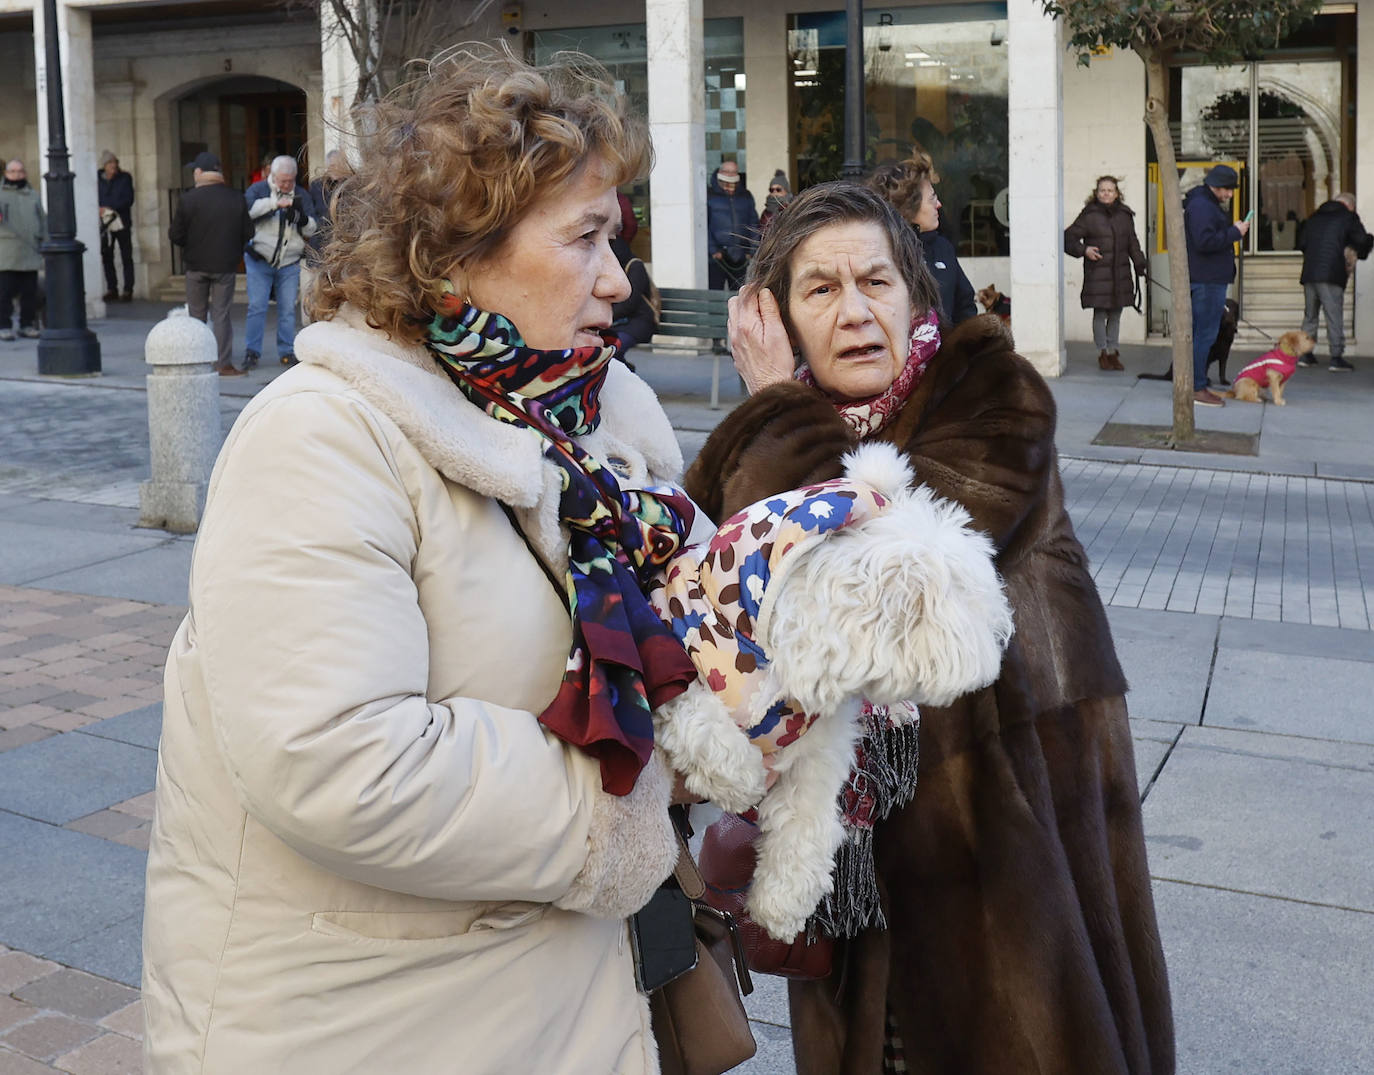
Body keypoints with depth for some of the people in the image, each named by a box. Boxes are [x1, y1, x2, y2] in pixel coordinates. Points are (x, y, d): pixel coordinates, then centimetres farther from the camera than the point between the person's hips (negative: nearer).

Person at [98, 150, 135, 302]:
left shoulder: (125, 178, 0)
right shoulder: (98, 179, 5)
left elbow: (128, 199, -7)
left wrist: (110, 208, -14)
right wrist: (100, 209, -12)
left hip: (122, 222, -2)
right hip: (104, 223, 2)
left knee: (126, 257, 0)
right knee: (106, 257, 5)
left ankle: (128, 289, 5)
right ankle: (111, 289, 14)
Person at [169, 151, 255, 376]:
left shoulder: (188, 199, -9)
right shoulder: (236, 199, -4)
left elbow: (175, 235, -7)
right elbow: (248, 233, 0)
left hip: (196, 265, -1)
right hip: (226, 265, 1)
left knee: (197, 314, 11)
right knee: (221, 314, 5)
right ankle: (224, 364, 2)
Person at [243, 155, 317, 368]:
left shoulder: (302, 196, 9)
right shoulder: (258, 189, 1)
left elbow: (311, 230, 7)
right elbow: (247, 209, -21)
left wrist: (302, 217, -14)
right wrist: (275, 203, -28)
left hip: (290, 263, 2)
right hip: (259, 262, -2)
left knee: (288, 309, 3)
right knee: (257, 307, -3)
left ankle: (287, 352, 12)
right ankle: (252, 352, 6)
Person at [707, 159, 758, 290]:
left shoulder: (746, 196, 12)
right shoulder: (709, 195, 0)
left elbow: (753, 224, 12)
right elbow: (704, 226, -5)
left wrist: (751, 251, 2)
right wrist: (713, 250, -12)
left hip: (740, 258, 4)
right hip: (717, 257, -4)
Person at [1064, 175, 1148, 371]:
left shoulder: (1125, 215, 11)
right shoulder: (1089, 215, -2)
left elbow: (1133, 243, 18)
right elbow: (1069, 238, 2)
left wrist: (1140, 266, 12)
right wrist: (1084, 250, -11)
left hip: (1120, 274, 4)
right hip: (1097, 274, -4)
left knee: (1115, 314, 8)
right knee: (1100, 314, -2)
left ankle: (1113, 353, 17)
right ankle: (1102, 353, 9)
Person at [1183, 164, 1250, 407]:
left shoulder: (1209, 204, 20)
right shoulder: (1200, 206, -14)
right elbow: (1205, 241, -24)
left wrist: (1234, 231, 9)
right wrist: (1235, 232, -17)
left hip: (1210, 279, 11)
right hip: (1207, 281, -11)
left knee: (1200, 334, 13)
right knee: (1204, 334, -9)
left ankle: (1195, 385, 19)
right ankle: (1197, 389, -7)